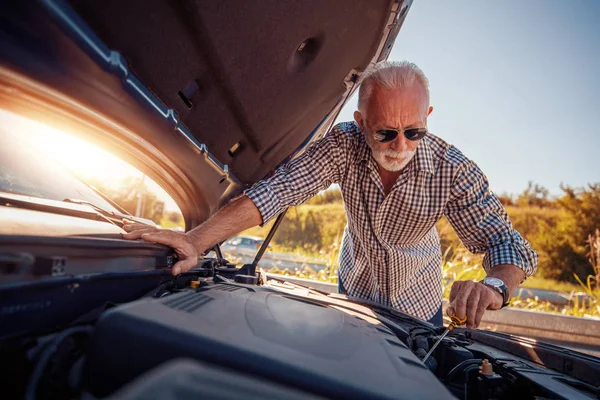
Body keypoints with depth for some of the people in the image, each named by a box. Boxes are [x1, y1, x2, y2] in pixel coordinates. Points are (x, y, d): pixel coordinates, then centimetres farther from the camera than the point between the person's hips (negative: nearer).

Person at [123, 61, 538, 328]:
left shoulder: (454, 169, -26)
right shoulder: (344, 145, -26)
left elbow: (507, 242, -26)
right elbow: (277, 189, -37)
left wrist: (494, 286, -51)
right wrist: (196, 240, -48)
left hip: (418, 305, 0)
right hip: (353, 288, 1)